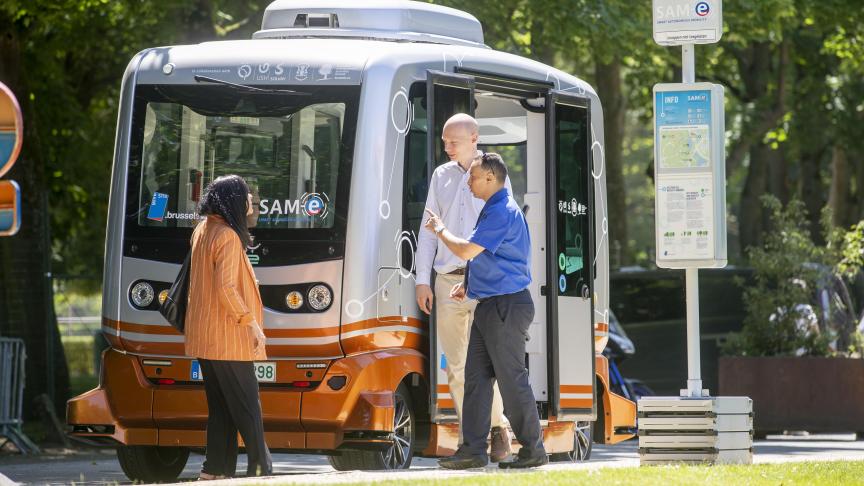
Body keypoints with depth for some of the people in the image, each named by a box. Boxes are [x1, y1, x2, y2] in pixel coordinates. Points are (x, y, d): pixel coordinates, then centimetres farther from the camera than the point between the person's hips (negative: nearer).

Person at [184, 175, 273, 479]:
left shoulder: (202, 231, 12)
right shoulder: (228, 237, -17)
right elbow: (226, 287, -24)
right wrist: (251, 322, -20)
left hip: (204, 338, 9)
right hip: (227, 337, -9)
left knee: (221, 407, 11)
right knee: (246, 405, -3)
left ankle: (214, 470, 9)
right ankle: (260, 467, 0)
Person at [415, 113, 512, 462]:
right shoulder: (441, 176, 13)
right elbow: (428, 230, 14)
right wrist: (423, 281, 6)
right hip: (447, 280, 4)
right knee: (456, 367, 3)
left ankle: (498, 430, 5)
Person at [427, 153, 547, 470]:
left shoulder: (502, 212, -17)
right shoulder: (494, 210, 17)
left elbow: (466, 251, -20)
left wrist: (440, 230, -4)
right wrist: (467, 284, 18)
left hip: (506, 307, -11)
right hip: (489, 306, 11)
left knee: (512, 380, -4)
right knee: (476, 377, 8)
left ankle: (533, 451, 4)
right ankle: (473, 450, 9)